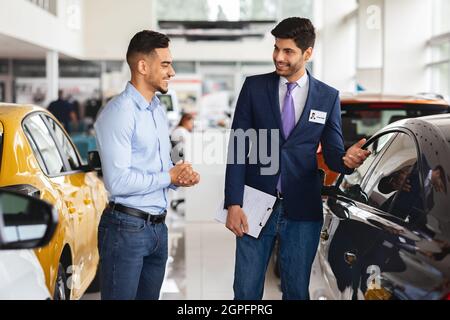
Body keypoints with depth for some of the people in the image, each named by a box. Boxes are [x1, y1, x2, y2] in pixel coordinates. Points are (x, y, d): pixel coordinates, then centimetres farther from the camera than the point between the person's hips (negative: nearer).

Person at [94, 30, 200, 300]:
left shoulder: (158, 110, 14)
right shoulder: (119, 112, -15)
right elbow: (118, 182, -23)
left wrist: (183, 175, -2)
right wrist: (170, 177, -11)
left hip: (158, 226, 8)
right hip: (126, 227, -8)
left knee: (150, 296, 15)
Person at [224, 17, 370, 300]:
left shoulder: (328, 97, 4)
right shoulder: (254, 86, 2)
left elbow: (332, 152, 6)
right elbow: (238, 147, -1)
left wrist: (346, 159, -19)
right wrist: (233, 204, -8)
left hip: (303, 211, 1)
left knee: (297, 291, 10)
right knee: (246, 290, 4)